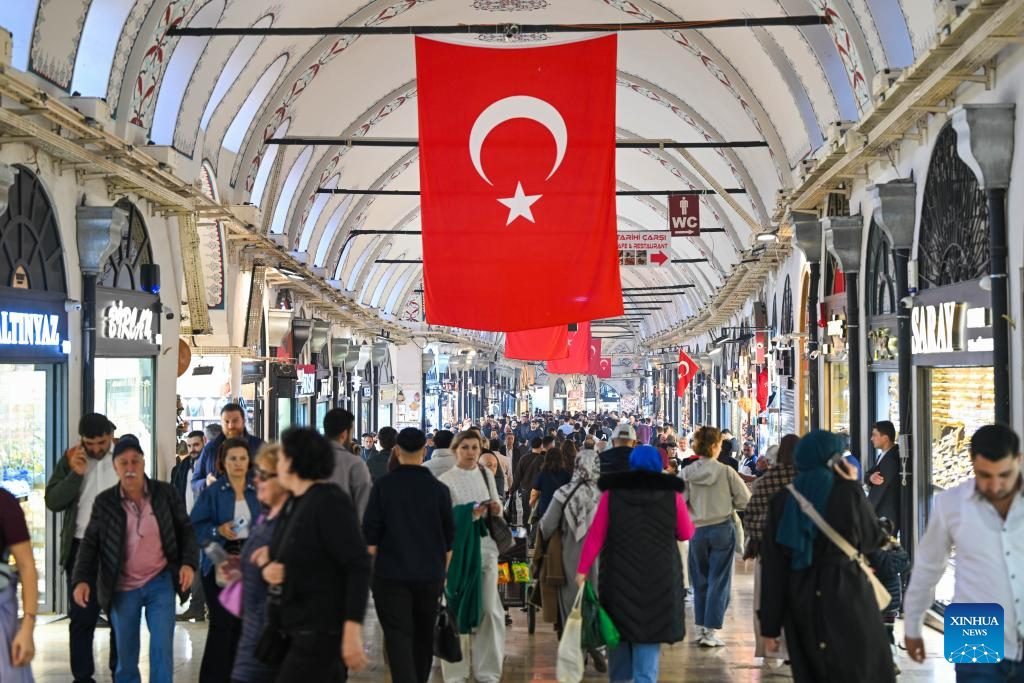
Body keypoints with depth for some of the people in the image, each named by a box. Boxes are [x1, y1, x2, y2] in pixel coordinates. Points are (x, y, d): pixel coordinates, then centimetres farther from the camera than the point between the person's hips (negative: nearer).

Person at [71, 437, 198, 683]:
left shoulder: (165, 493, -3)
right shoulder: (104, 502, -3)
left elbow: (185, 530, 4)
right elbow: (90, 543, -1)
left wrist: (189, 563, -10)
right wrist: (81, 579, -13)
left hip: (160, 582, -1)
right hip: (123, 589, 1)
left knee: (162, 648, -7)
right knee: (125, 654, 12)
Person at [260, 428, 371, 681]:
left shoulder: (329, 501, -14)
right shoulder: (293, 503, 13)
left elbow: (358, 566, -19)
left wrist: (352, 631, -25)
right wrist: (266, 566, -3)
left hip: (321, 633, -9)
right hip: (297, 629, 9)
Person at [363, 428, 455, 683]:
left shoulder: (382, 486, -5)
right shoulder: (439, 489, 0)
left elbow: (370, 536, -4)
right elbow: (449, 539, 7)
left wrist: (369, 568, 7)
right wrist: (443, 572, 19)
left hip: (390, 574, -2)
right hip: (430, 574, 3)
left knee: (398, 636, -4)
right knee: (424, 636, 17)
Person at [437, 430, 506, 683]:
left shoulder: (487, 476, 12)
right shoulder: (445, 481, -4)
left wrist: (496, 510, -1)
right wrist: (470, 516, -20)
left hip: (486, 546, 4)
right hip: (458, 549, -4)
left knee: (490, 610, 4)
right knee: (458, 611, -2)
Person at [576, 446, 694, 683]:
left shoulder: (612, 493, -2)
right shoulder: (672, 495, -4)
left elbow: (595, 536, -4)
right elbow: (686, 534, 6)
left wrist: (582, 569, 0)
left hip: (619, 578, 1)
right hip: (659, 580, -1)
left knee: (619, 637, 16)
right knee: (648, 641, 2)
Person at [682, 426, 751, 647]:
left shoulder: (687, 473, -6)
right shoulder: (726, 471, -11)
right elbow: (745, 499, -7)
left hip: (697, 530, 2)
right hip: (722, 528, -2)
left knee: (700, 581, 15)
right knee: (719, 582, 3)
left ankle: (701, 628, 20)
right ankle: (710, 631, 1)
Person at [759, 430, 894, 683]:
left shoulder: (782, 501, 2)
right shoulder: (848, 493, -7)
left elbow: (772, 569, 0)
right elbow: (872, 539, 7)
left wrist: (770, 626, 3)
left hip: (801, 604, 4)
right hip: (848, 596, -3)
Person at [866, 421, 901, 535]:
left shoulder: (891, 460, -19)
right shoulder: (883, 456, 13)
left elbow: (878, 490, -18)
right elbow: (869, 473, 7)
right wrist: (871, 478, -18)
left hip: (886, 517, -9)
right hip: (881, 514, 9)